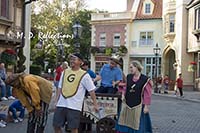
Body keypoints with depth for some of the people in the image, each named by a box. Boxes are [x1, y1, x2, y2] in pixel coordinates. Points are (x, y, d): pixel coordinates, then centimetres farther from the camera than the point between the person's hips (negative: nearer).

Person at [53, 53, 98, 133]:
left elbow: (91, 91, -2)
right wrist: (57, 102, 15)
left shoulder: (84, 75, -4)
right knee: (56, 125, 9)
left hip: (74, 106, -5)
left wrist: (95, 104, -4)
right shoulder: (64, 72, 10)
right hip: (61, 104, 5)